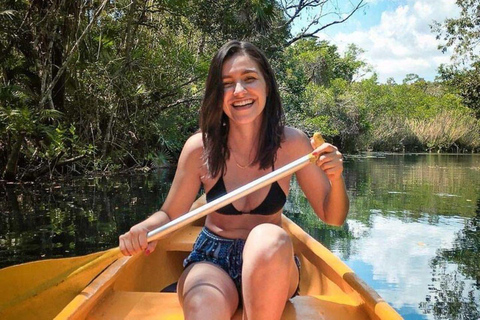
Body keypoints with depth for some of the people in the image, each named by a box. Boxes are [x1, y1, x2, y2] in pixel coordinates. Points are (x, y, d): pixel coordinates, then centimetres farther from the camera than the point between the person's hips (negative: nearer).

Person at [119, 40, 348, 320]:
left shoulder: (291, 143, -9)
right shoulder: (200, 148, -11)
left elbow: (332, 217, -3)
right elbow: (169, 215, -1)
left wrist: (336, 181, -24)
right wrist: (144, 229, -24)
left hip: (270, 265, 3)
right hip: (211, 262, -2)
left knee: (269, 237, -34)